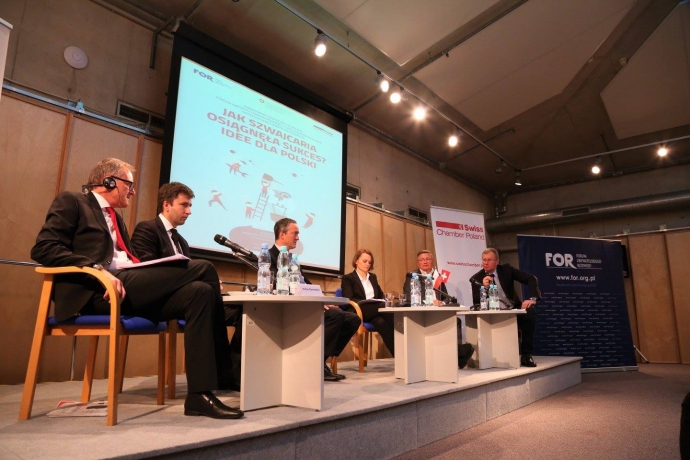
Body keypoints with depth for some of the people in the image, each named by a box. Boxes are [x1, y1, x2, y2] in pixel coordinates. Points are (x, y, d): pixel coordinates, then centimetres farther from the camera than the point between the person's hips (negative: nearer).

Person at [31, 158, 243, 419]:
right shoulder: (71, 202, 9)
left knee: (200, 291, -19)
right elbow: (43, 248, -6)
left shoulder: (116, 218, 31)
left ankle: (199, 394, -20)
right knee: (202, 268, -20)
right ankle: (225, 371, -11)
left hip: (131, 289, 8)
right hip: (98, 291, -7)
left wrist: (158, 277, 3)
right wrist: (97, 269, -21)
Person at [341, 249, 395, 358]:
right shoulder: (348, 278, 5)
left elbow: (380, 295, 28)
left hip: (376, 311, 5)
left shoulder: (373, 277, 25)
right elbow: (348, 300, -8)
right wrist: (365, 302, -24)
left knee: (381, 322, -37)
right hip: (359, 312, -5)